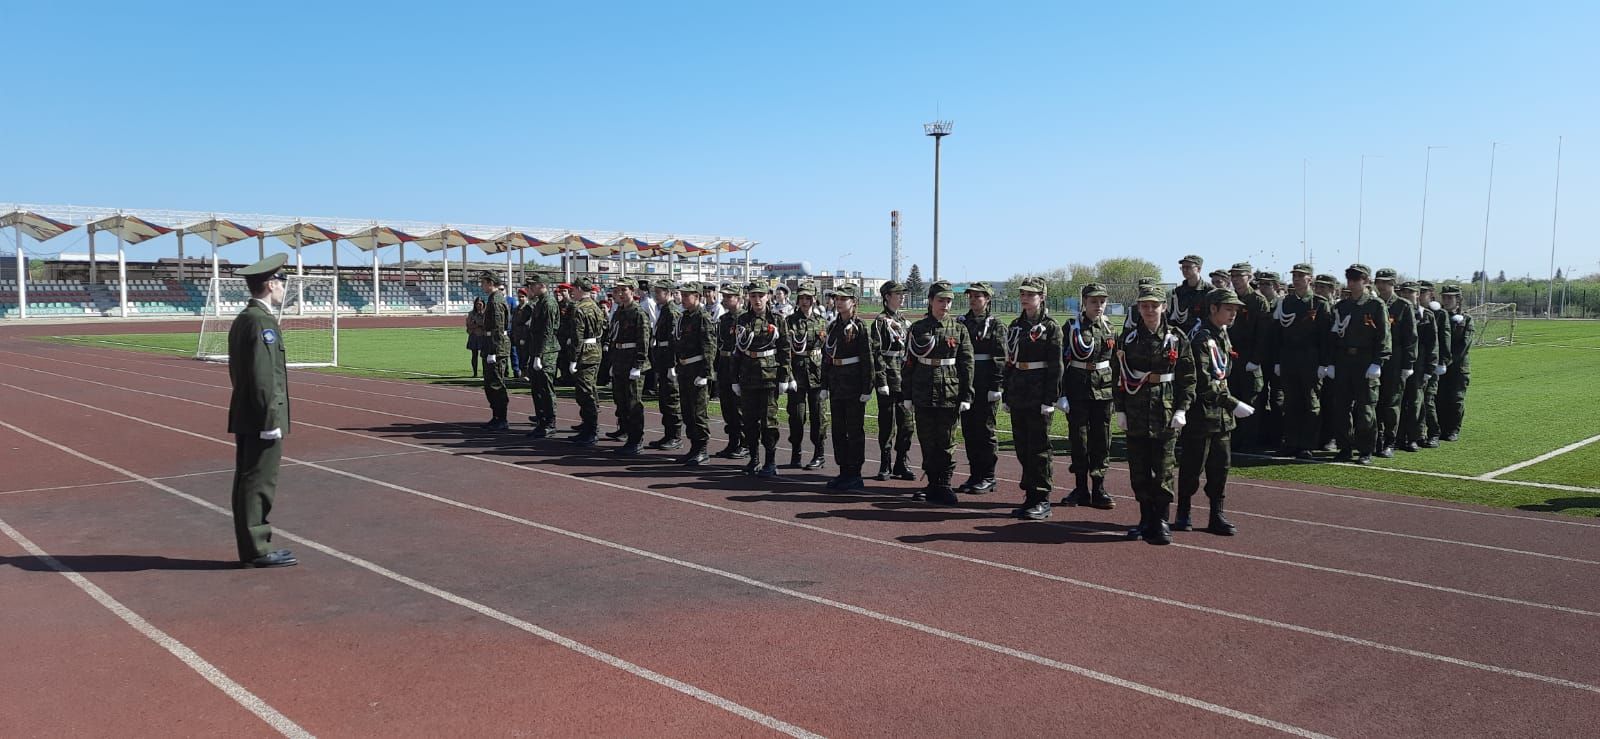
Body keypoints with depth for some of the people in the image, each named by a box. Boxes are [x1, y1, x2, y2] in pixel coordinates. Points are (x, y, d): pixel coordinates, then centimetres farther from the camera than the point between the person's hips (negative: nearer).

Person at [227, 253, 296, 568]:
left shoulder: (241, 319, 16)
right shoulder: (261, 321, -16)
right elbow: (262, 377, -21)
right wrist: (271, 420, -19)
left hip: (244, 417, 10)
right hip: (261, 419, -10)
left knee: (249, 483, 12)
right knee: (259, 484, -4)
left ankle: (251, 548, 19)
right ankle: (257, 550, 1)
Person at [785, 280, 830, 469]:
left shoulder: (822, 321, 8)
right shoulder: (790, 321, 1)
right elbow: (786, 350, -6)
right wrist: (789, 376, -14)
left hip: (817, 371, 1)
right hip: (797, 370, -1)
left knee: (817, 414, 3)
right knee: (796, 414, 2)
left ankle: (819, 455, 12)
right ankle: (795, 455, 14)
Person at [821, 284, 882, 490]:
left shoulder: (860, 327, -9)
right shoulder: (833, 326, 11)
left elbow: (869, 359, -11)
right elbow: (826, 356, 14)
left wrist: (867, 388, -14)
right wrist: (825, 385, 10)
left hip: (854, 386, -7)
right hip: (837, 386, 7)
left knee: (855, 430, 0)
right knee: (838, 430, 10)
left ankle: (855, 475, 7)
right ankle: (843, 471, 19)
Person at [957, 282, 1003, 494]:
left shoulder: (995, 325, -3)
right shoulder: (961, 322, 11)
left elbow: (1000, 358, -8)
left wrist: (995, 387, -14)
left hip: (985, 387, -5)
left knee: (985, 430, 0)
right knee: (968, 430, 8)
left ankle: (988, 478, 9)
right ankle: (974, 475, 18)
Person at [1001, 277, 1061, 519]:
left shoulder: (1050, 327, -6)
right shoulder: (1015, 326, 13)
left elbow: (1056, 366, -10)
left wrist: (1050, 399, -15)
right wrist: (1007, 395, 11)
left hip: (1039, 396, -6)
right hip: (1018, 395, 6)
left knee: (1039, 448, -3)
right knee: (1022, 447, 9)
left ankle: (1042, 501, 4)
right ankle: (1030, 496, 18)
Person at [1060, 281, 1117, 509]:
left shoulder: (1109, 328, 8)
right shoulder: (1072, 328, -3)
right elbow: (1061, 362, -6)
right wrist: (1061, 394, -12)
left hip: (1103, 389, 3)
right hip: (1077, 389, -3)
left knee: (1102, 440, 4)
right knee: (1078, 439, 3)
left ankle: (1098, 490, 12)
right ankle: (1081, 489, 13)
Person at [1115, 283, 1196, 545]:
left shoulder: (1176, 339, 1)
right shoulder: (1128, 338, 4)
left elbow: (1188, 378, 3)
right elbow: (1119, 376, 5)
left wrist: (1181, 410, -5)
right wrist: (1120, 410, 0)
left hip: (1166, 413, -1)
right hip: (1135, 413, 2)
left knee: (1163, 470, 0)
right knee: (1139, 470, 6)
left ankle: (1160, 522, 8)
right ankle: (1146, 519, 19)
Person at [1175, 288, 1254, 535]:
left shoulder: (1222, 334, 12)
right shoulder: (1201, 339, -17)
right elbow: (1203, 383, -23)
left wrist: (1227, 403, 16)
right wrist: (1233, 404, -22)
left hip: (1220, 413, 8)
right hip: (1200, 412, -8)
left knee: (1221, 464, 9)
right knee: (1193, 465, 1)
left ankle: (1217, 516, 16)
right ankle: (1183, 514, 14)